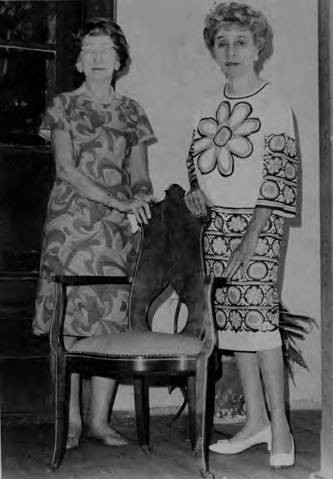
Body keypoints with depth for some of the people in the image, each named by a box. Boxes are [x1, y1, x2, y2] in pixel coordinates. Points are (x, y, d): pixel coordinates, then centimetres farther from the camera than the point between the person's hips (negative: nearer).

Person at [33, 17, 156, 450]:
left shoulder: (131, 111, 15)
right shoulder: (64, 106, 6)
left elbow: (140, 174, 11)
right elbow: (67, 169, -5)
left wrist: (141, 198, -13)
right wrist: (116, 200, -16)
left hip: (120, 225, 2)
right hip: (71, 220, -2)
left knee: (112, 319, -2)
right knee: (68, 318, -5)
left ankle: (100, 419, 6)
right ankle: (71, 418, 5)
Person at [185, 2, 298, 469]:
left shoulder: (274, 105, -5)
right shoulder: (209, 106, 13)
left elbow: (278, 177, -11)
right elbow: (195, 157, 25)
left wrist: (251, 238, -18)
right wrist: (196, 190, 2)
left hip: (258, 223, -6)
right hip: (217, 222, 6)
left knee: (258, 316, -12)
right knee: (232, 319, 6)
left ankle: (280, 426, -1)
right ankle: (256, 421, 17)